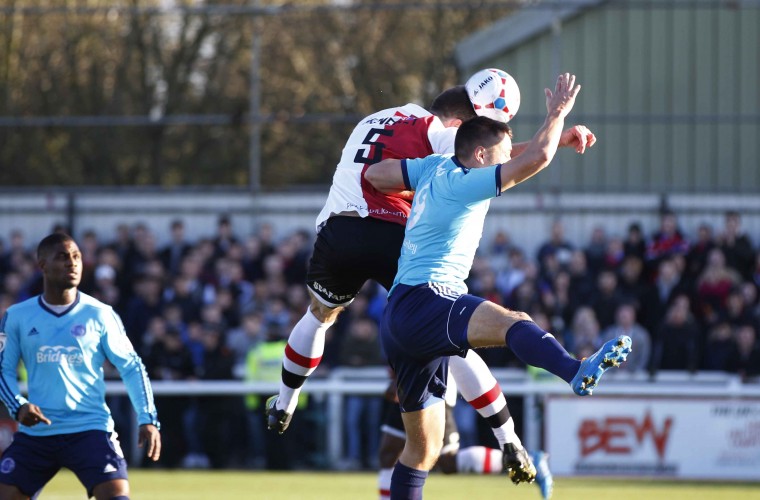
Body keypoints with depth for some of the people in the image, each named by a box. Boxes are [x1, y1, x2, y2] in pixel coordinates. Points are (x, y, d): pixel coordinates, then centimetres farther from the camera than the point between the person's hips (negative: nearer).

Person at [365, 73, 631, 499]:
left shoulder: (434, 168, 15)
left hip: (400, 321, 10)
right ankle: (578, 372, -67)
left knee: (424, 448, 14)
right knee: (513, 321, -37)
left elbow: (374, 175, 26)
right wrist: (558, 113, -1)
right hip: (424, 301, -10)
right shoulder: (462, 183, -9)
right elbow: (537, 157, -16)